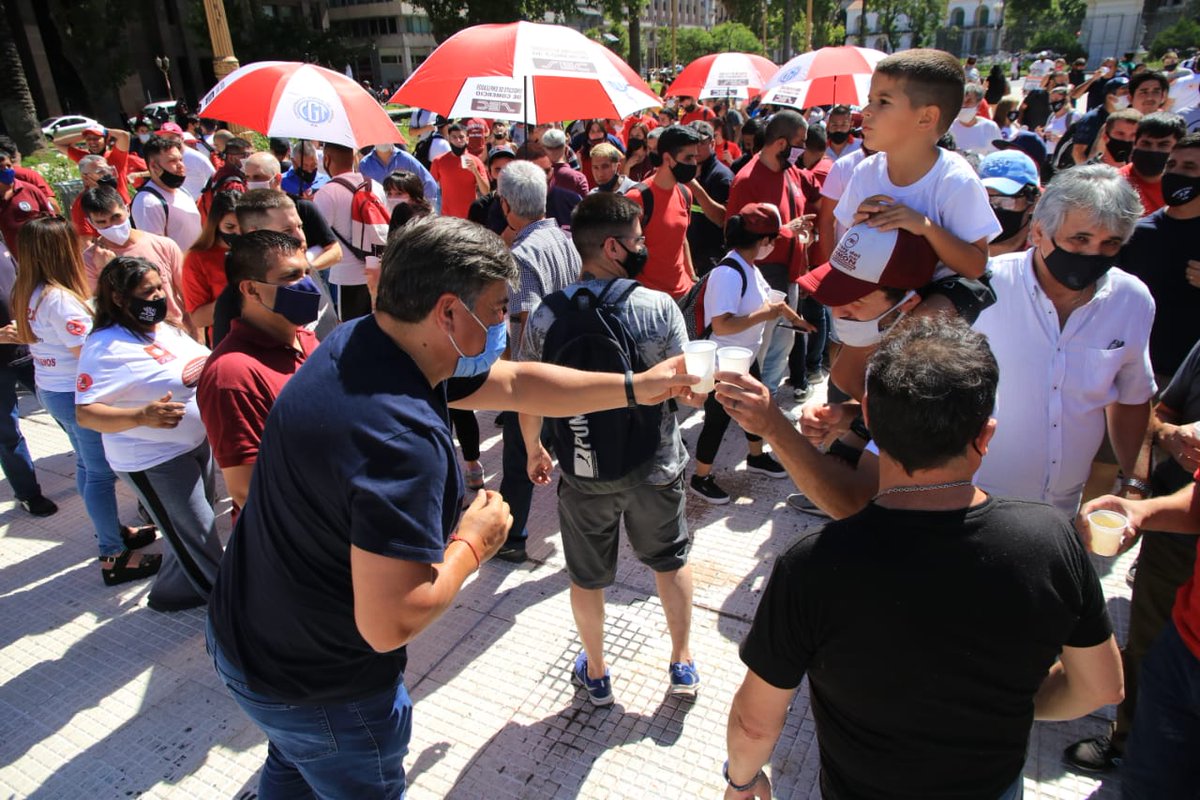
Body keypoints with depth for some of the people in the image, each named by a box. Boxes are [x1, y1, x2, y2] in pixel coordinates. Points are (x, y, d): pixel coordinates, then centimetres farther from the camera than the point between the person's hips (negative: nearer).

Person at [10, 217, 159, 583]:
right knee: (101, 472, -1)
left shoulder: (26, 293, 3)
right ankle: (113, 557, 8)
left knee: (86, 464, 22)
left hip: (49, 389, 10)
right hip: (75, 393, -10)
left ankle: (111, 529, 38)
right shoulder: (59, 298, -25)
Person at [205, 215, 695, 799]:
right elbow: (390, 623, -36)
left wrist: (638, 387, 1)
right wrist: (473, 544, -19)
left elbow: (516, 383, 0)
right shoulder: (403, 435, -37)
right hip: (317, 685, -7)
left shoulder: (361, 343, -7)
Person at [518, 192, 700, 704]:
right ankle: (683, 665, 41)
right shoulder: (659, 307, -17)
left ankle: (596, 673, 41)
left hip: (583, 471, 0)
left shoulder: (545, 316, -13)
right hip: (656, 465, 0)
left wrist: (534, 450, 12)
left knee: (588, 577, 21)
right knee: (671, 561, 25)